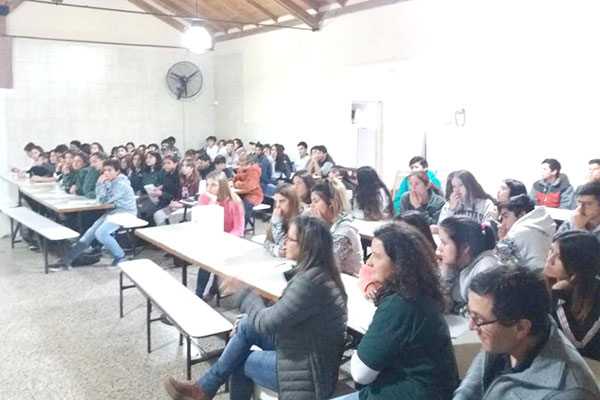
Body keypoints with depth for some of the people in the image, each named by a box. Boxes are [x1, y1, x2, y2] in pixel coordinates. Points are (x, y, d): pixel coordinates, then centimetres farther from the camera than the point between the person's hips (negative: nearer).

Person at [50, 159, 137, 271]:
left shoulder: (121, 184, -19)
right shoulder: (110, 182, 9)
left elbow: (103, 200, -17)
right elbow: (100, 199, 5)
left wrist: (101, 184, -12)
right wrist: (101, 184, -6)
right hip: (113, 211, 9)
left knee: (101, 233, -25)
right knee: (91, 232, 2)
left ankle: (121, 257, -7)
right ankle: (67, 260, 6)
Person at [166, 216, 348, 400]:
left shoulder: (309, 282, -28)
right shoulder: (318, 273, 2)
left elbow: (267, 323, -20)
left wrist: (242, 292, -6)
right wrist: (249, 320, 3)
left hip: (311, 372, -8)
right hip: (306, 351, 8)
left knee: (239, 360, 2)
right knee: (246, 325, 3)